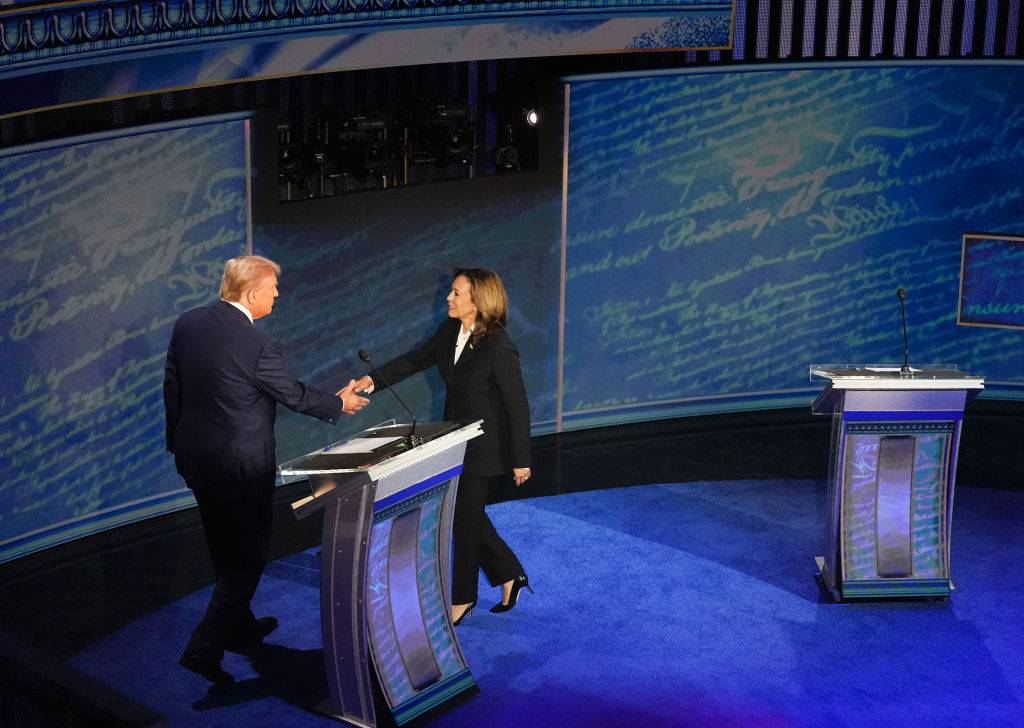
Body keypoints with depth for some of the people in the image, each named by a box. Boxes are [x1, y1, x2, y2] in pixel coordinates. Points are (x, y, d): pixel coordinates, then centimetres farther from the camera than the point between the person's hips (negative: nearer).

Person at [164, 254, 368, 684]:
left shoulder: (187, 324, -1)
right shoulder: (258, 345, -22)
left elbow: (172, 387, 7)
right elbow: (295, 395, -9)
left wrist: (178, 441, 19)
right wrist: (339, 404, 9)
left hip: (194, 454, 8)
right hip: (242, 463, -7)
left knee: (226, 549, 23)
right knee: (249, 555, 6)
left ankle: (239, 627, 39)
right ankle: (205, 647, 1)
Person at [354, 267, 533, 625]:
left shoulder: (499, 347, -24)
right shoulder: (449, 333, -1)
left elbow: (517, 405, -19)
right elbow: (414, 360, 7)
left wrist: (521, 460, -16)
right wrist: (374, 379, -9)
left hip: (484, 447, -8)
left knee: (465, 518, 4)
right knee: (468, 514, 16)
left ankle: (462, 599, 21)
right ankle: (509, 575, 33)